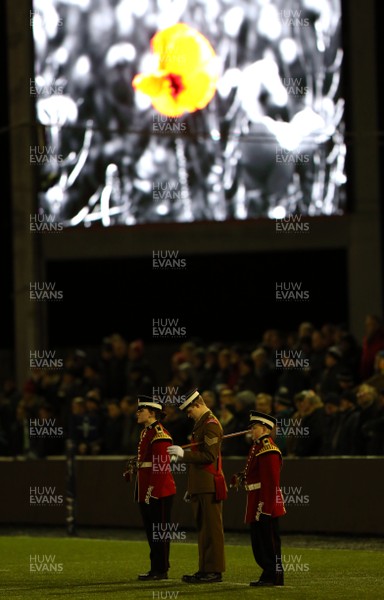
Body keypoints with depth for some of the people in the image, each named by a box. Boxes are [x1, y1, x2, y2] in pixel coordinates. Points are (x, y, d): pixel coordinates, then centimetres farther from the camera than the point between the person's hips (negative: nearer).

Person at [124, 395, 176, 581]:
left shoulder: (159, 434, -15)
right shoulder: (146, 432, 16)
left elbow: (162, 466, -19)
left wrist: (151, 490, -21)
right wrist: (133, 470, 8)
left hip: (158, 491, -10)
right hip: (146, 493, 10)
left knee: (159, 531, -4)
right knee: (151, 531, 13)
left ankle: (160, 570, -1)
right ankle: (156, 568, 19)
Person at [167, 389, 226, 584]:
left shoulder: (211, 425, -12)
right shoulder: (200, 424, 18)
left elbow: (209, 456, -20)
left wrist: (183, 454, -17)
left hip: (210, 487, -10)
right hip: (200, 487, 10)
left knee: (212, 529, -7)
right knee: (202, 529, 11)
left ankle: (214, 570, -5)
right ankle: (205, 569, 15)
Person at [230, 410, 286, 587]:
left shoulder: (267, 449, -17)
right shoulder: (257, 446, 16)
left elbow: (271, 481, -21)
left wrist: (265, 506, -24)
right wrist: (241, 478, 4)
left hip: (265, 503, -11)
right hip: (257, 503, 11)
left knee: (269, 540, -5)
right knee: (258, 540, 14)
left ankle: (274, 576, 0)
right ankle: (269, 574, 21)